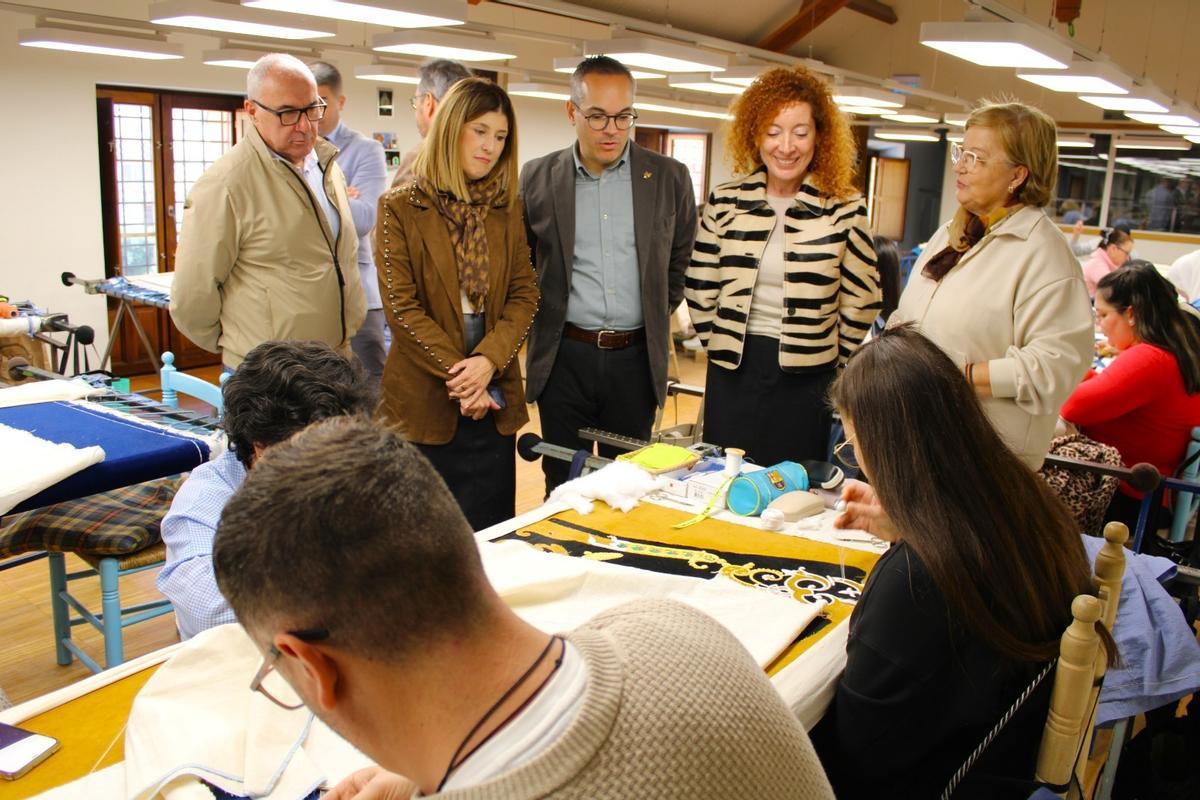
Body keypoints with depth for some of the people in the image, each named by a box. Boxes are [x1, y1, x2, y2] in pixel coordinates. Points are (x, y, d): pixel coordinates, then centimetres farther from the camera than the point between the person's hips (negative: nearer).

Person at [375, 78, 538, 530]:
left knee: (491, 531, 10)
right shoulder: (401, 208, -3)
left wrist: (488, 361, -13)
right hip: (424, 398, -3)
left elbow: (525, 294, 2)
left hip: (494, 397, 4)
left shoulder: (506, 209, 9)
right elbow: (401, 306, -9)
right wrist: (457, 373, -14)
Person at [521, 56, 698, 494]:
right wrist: (542, 315, 5)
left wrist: (658, 314, 8)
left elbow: (681, 258, 13)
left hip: (637, 356, 1)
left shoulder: (670, 177, 0)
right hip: (563, 356, 0)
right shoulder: (538, 178, 0)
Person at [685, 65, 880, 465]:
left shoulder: (845, 208, -5)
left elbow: (861, 301, 0)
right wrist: (720, 343, 8)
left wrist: (834, 363, 4)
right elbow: (700, 287, 7)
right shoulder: (725, 201, 1)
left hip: (807, 376, -1)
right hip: (732, 372, 2)